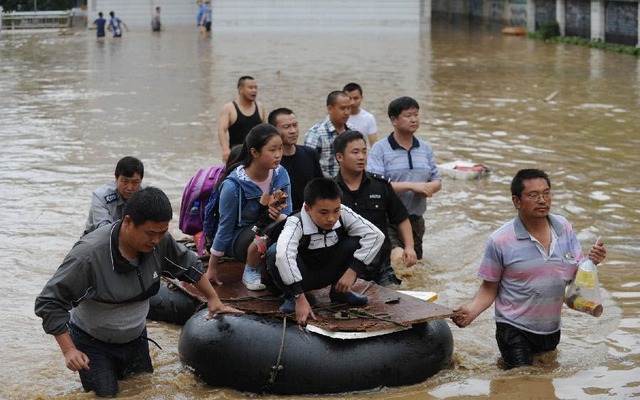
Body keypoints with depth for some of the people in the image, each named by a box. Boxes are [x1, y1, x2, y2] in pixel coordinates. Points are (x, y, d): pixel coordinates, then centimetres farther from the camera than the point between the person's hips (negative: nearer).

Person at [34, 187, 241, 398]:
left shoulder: (160, 240, -18)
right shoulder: (89, 255, -34)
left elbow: (188, 265, 5)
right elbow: (49, 303, -27)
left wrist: (213, 299, 8)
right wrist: (69, 350, -29)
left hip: (136, 338, 5)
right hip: (93, 343, -5)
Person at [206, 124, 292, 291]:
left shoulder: (280, 174, -10)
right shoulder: (233, 185, -23)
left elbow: (288, 214, -6)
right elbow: (225, 226, -12)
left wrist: (280, 216, -33)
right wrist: (212, 267, -4)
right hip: (239, 237, -5)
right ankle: (251, 271, -6)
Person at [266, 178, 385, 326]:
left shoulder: (343, 214, -21)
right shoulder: (296, 223, -32)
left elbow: (376, 235, -25)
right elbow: (283, 255, -50)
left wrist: (352, 271, -30)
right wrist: (300, 299, -55)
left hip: (328, 273, 4)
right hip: (299, 276, -3)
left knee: (357, 240, -22)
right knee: (274, 252, -35)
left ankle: (339, 291, 1)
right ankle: (291, 297, -7)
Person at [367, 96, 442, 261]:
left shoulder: (425, 148, 10)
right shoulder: (380, 149, -9)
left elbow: (437, 181, 14)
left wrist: (428, 188, -11)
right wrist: (411, 186, -23)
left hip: (415, 220, 7)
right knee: (399, 260, -29)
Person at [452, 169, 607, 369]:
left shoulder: (564, 227, -2)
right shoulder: (500, 241, -15)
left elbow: (576, 275, 4)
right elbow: (489, 289, -7)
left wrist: (592, 261, -16)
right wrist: (472, 310, -25)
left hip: (552, 329, 5)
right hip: (515, 330, -5)